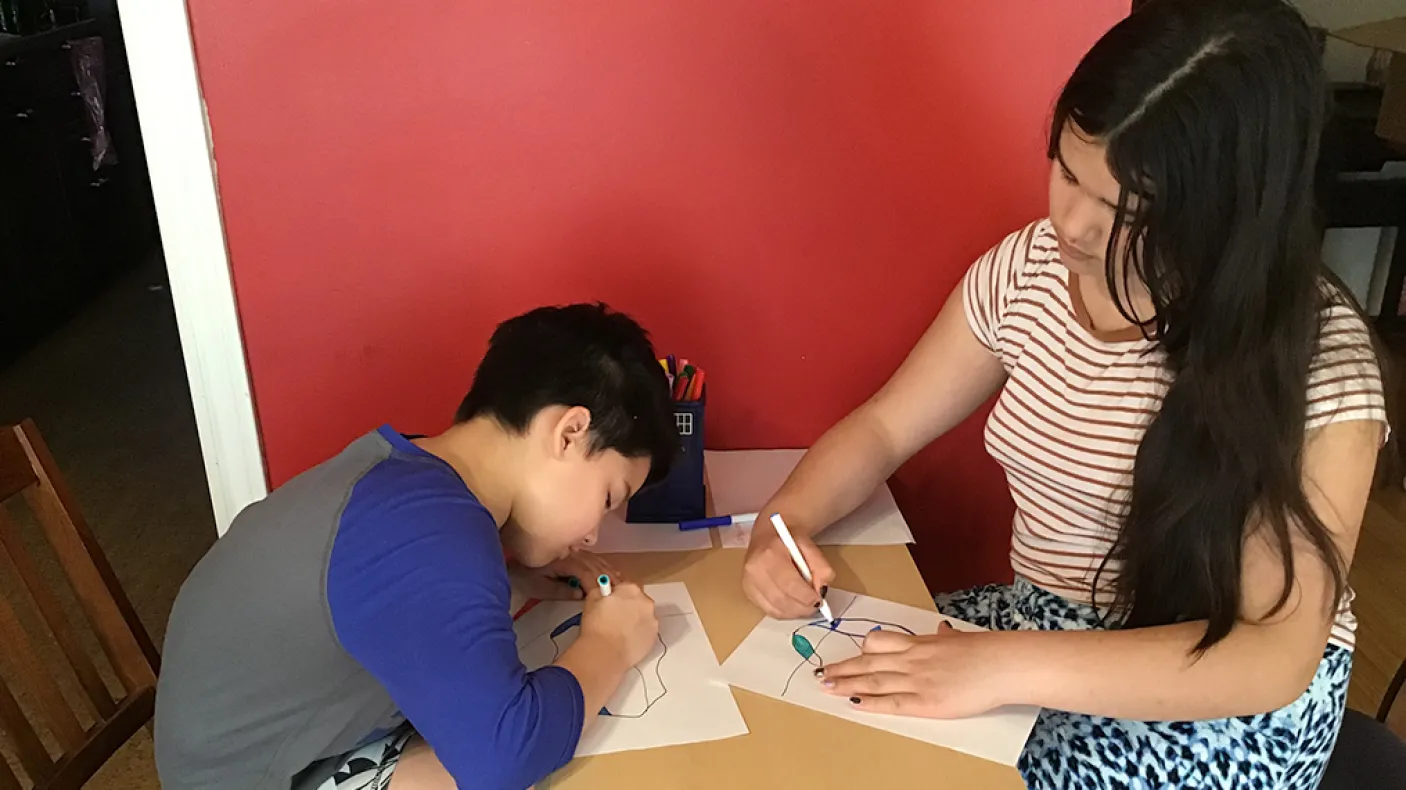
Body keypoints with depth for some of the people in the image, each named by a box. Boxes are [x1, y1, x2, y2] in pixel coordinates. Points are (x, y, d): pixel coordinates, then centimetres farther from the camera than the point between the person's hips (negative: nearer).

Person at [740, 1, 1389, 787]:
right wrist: (785, 521, -19)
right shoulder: (1028, 269, -7)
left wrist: (1007, 666, -37)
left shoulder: (1321, 358, -21)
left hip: (1235, 699, -4)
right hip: (1043, 623, 4)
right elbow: (880, 430, 1)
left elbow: (1276, 658, -26)